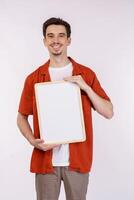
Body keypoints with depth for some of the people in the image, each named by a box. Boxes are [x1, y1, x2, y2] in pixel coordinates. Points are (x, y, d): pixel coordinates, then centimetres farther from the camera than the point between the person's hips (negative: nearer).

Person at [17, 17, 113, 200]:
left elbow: (109, 113, -2)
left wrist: (86, 87, -14)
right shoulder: (34, 78, 1)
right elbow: (22, 117, 8)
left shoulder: (86, 74, 1)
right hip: (45, 160, 0)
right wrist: (33, 141, -10)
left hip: (78, 159, 0)